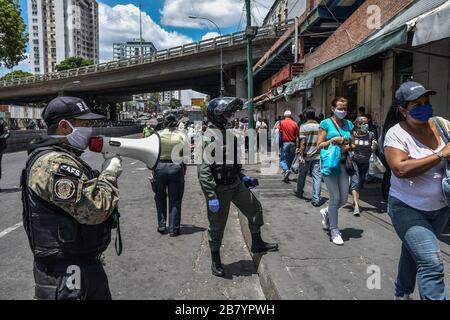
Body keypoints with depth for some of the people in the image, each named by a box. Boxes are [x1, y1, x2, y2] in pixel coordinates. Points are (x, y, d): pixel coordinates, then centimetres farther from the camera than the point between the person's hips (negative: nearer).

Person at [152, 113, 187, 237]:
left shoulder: (158, 135, -1)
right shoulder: (182, 136, -2)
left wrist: (153, 169, 5)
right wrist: (184, 170, 7)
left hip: (160, 167, 1)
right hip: (176, 168, 0)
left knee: (160, 198, 18)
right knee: (175, 200, 7)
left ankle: (161, 226, 20)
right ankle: (174, 229, 11)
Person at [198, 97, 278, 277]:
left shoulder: (227, 134, 8)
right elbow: (203, 170, -23)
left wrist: (243, 177, 17)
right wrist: (211, 196, -25)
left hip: (236, 185, 8)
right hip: (219, 190, -8)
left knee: (255, 209, 15)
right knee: (217, 227, 6)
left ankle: (257, 244, 35)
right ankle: (215, 261, 25)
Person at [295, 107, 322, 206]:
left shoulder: (304, 126, -8)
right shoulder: (320, 126, 2)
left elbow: (302, 142, -14)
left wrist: (301, 155, -13)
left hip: (306, 155, -2)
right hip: (317, 156, 2)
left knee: (302, 175, 17)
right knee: (317, 177, 1)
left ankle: (299, 192, 37)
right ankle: (316, 199, -4)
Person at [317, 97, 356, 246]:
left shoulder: (348, 124, 12)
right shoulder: (326, 123, -2)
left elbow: (353, 145, 17)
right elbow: (319, 146, -4)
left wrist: (348, 147, -5)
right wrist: (333, 140, -15)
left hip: (343, 164, 5)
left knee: (344, 199, 6)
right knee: (335, 197, -4)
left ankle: (326, 212, 36)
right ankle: (334, 230, 10)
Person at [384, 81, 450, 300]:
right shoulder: (396, 134, -16)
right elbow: (401, 169, -29)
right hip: (408, 209, -6)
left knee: (414, 251, 24)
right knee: (432, 263, -15)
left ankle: (402, 293, 46)